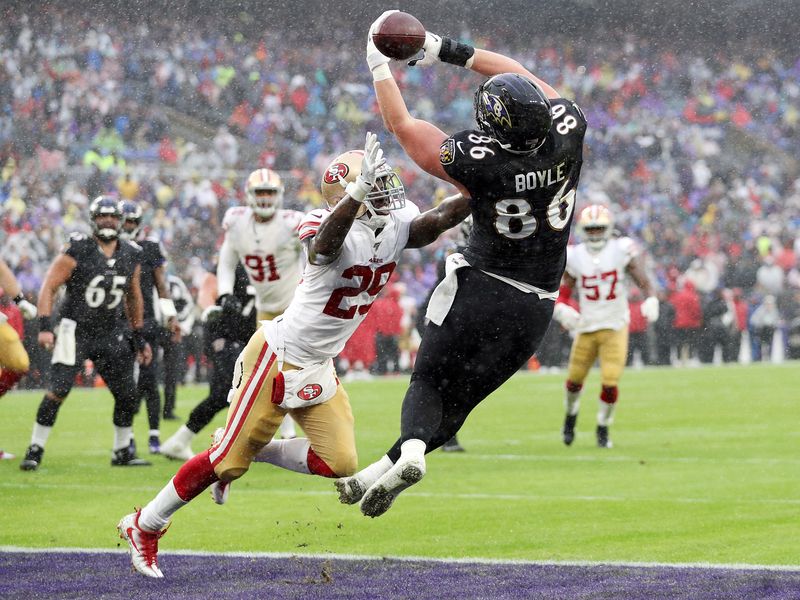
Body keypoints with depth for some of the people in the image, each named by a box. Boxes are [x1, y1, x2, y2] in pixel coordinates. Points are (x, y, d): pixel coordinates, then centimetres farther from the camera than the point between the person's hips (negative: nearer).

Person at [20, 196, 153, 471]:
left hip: (111, 335, 5)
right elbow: (48, 287, -12)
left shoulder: (130, 257, 4)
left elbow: (133, 299, 18)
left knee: (127, 394, 4)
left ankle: (123, 451, 20)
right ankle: (35, 450, -6)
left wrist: (139, 338, 19)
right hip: (76, 332, -5)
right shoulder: (77, 252, -12)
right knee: (58, 391, -14)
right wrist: (45, 326, -22)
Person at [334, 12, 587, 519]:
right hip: (535, 307, 4)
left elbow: (403, 127, -7)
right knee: (461, 397, 12)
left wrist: (380, 66, 6)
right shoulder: (569, 132, -12)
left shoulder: (479, 160, -22)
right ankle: (380, 473, 0)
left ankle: (411, 450, -15)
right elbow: (525, 78, 7)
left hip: (480, 288, -4)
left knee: (430, 383, 13)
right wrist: (450, 51, 12)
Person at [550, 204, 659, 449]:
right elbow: (561, 295, 2)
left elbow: (643, 281, -6)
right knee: (574, 380, 10)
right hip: (586, 328, 2)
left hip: (615, 328, -2)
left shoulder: (622, 251, -8)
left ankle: (603, 429, 14)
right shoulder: (574, 258, -4)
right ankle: (571, 415, 42)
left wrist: (651, 301, -26)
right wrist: (563, 312, -19)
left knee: (610, 384, -10)